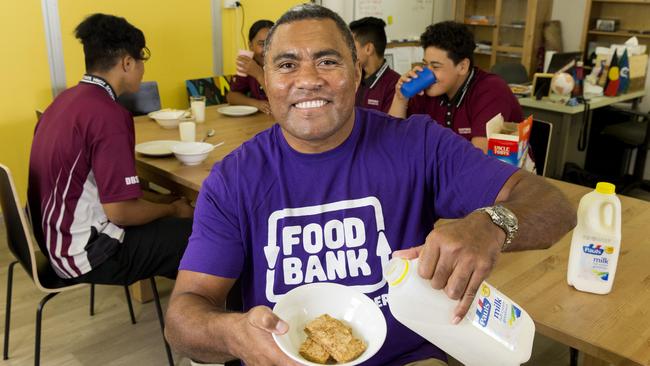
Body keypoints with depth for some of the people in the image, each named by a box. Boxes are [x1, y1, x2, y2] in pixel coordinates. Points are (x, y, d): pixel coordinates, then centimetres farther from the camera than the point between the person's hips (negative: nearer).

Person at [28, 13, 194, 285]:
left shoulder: (66, 99, 5)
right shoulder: (107, 114, -23)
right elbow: (120, 211, -23)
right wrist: (174, 208, -7)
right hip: (85, 255, -9)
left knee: (180, 224, 17)